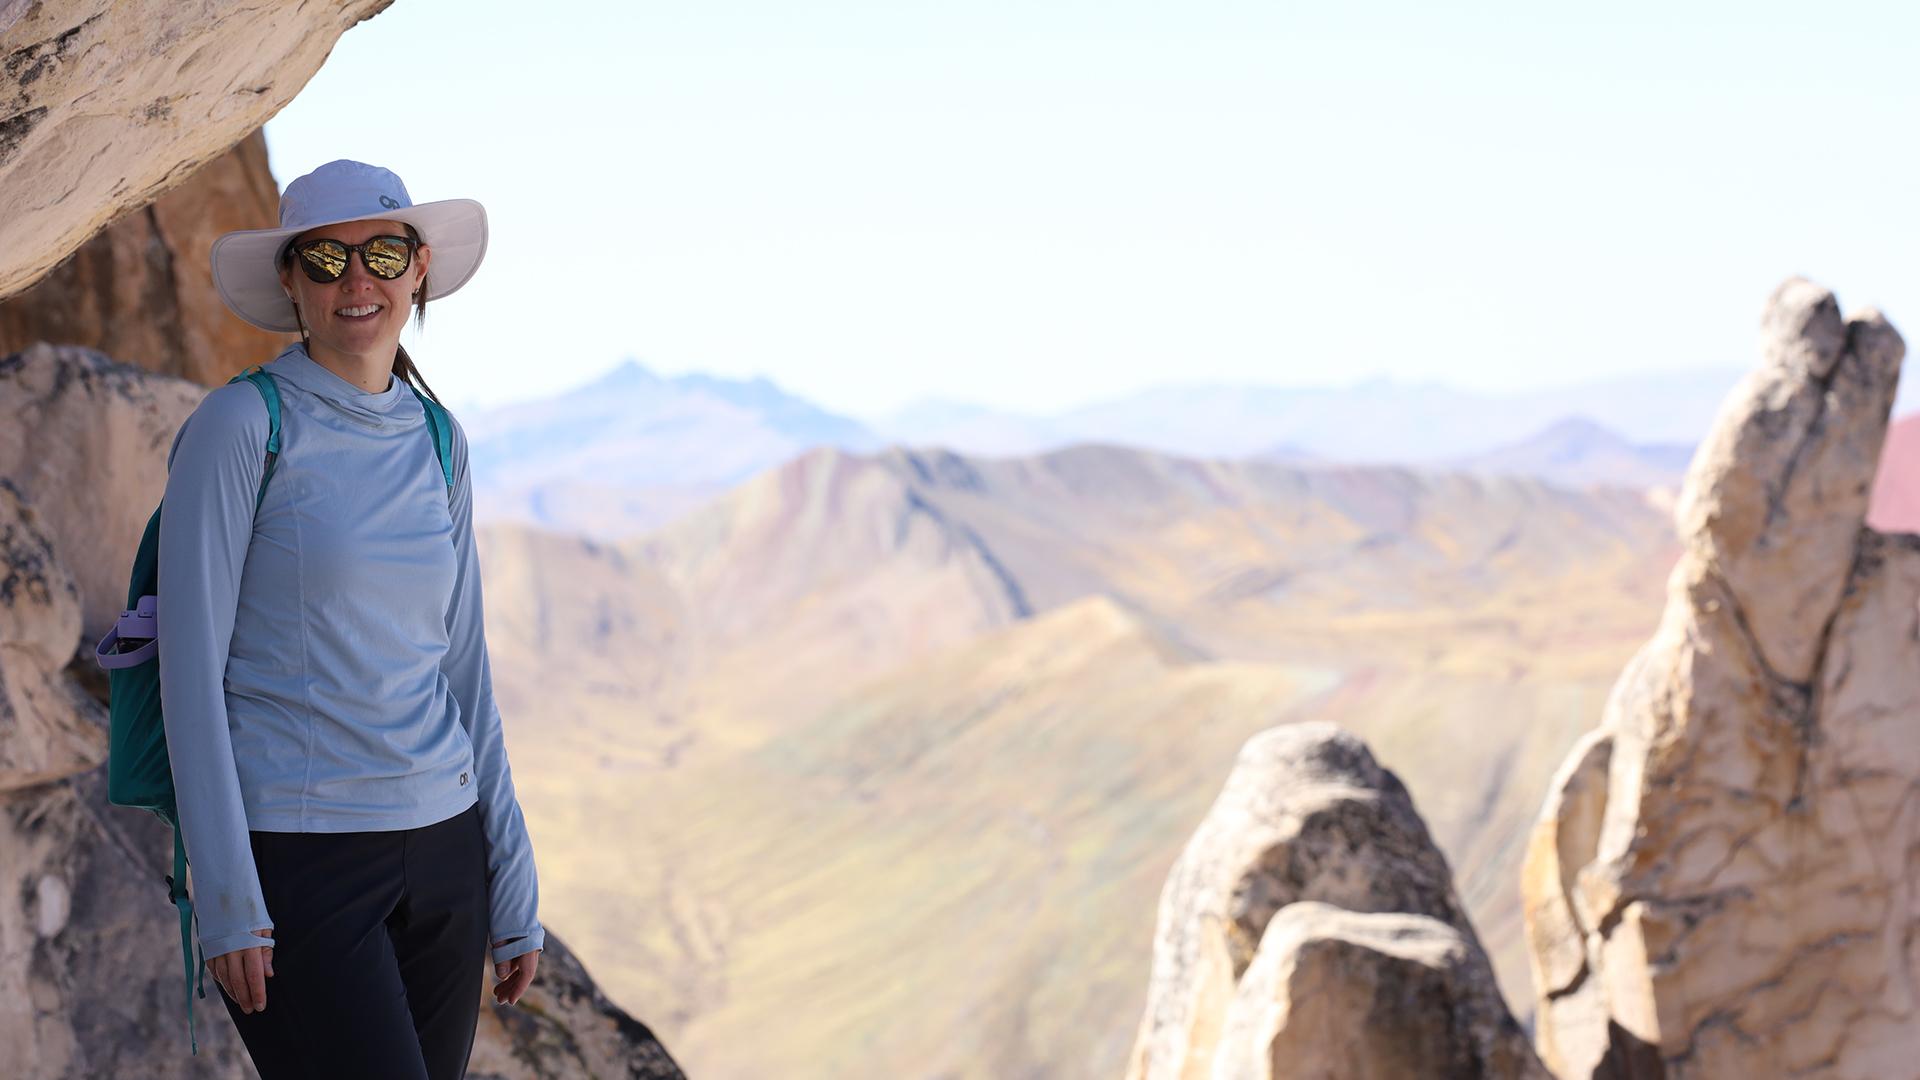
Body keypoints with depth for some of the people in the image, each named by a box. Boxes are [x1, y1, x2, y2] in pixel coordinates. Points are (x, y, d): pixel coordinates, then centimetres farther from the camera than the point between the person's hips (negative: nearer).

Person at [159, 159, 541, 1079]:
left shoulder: (438, 443, 11)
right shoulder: (239, 426, -6)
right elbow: (191, 661, -9)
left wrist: (514, 888, 11)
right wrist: (226, 898, -15)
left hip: (440, 852, 6)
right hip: (293, 857, -6)